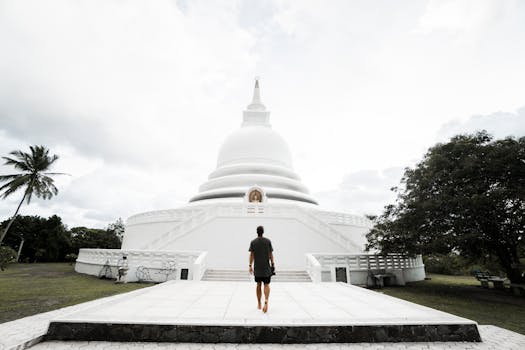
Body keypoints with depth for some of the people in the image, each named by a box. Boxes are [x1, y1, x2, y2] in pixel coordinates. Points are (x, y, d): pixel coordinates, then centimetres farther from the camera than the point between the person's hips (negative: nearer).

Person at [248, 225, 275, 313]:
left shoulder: (253, 242, -2)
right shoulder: (268, 241, -3)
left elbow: (251, 255, -3)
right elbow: (271, 254, -1)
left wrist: (250, 266, 2)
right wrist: (273, 264, 7)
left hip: (257, 267, 1)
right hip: (266, 267, -1)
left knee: (258, 285, 13)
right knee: (266, 285, 5)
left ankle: (259, 304, 21)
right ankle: (266, 301, -17)